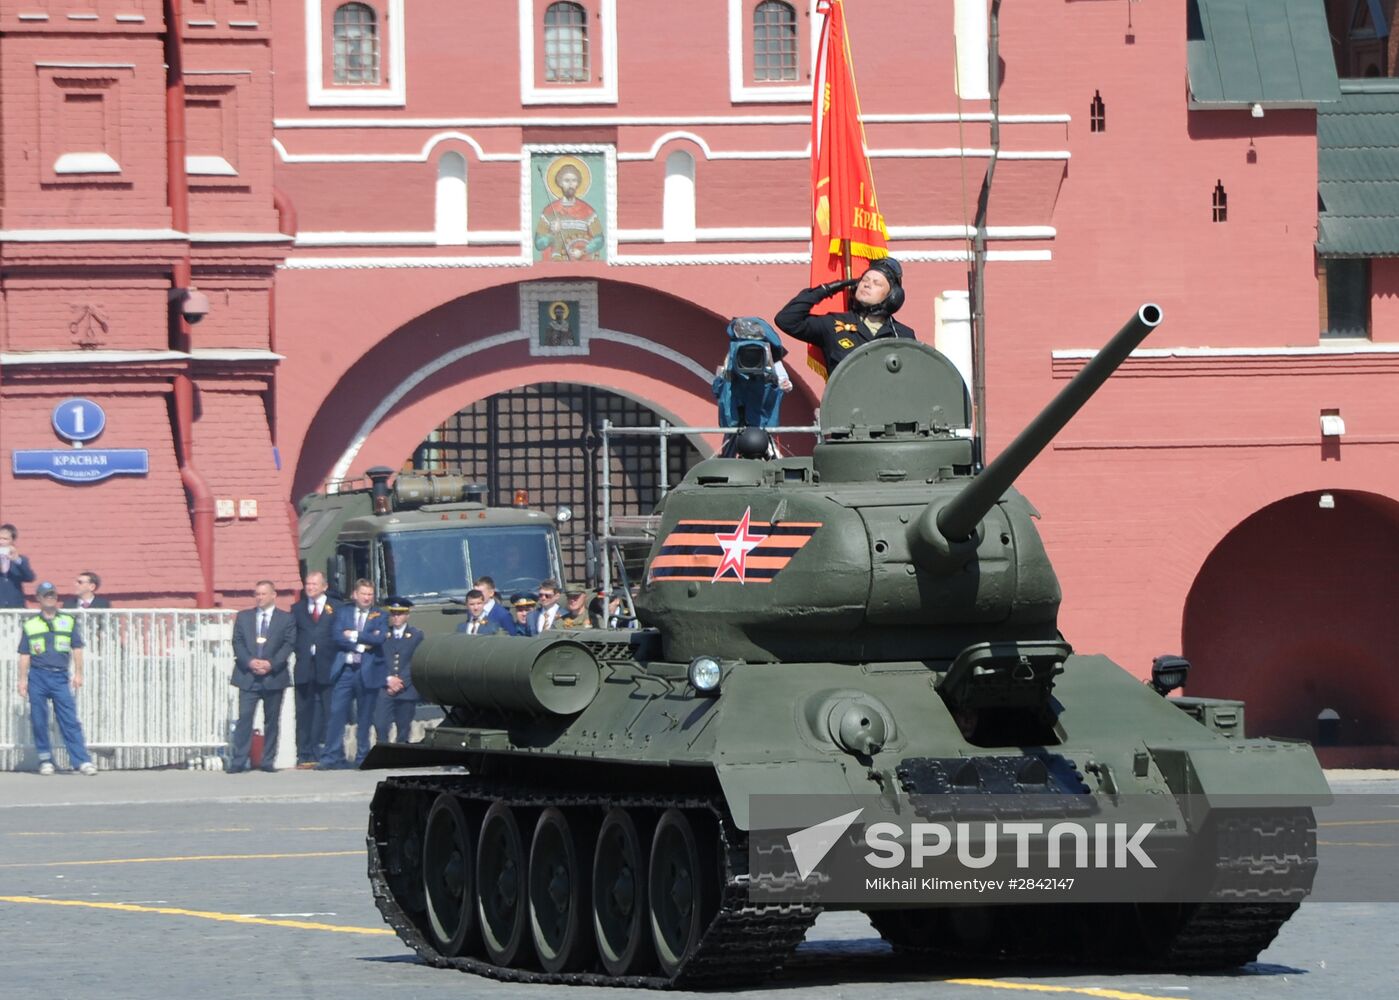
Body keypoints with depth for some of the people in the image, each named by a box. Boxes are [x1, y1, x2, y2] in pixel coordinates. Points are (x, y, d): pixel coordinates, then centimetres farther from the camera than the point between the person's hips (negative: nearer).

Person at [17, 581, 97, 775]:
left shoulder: (69, 621, 10)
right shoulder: (30, 625, 9)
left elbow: (76, 649, 9)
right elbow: (24, 655, 8)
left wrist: (78, 674, 0)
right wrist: (22, 679, 2)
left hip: (60, 677, 0)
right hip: (37, 677, 0)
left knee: (70, 721, -6)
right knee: (39, 721, 2)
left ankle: (82, 761, -12)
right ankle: (45, 760, 12)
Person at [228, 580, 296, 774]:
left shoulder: (286, 619, 6)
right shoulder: (243, 617, 12)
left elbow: (288, 645, -2)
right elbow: (238, 642, 5)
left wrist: (270, 664, -15)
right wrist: (250, 662, -12)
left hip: (274, 676, -1)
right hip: (248, 676, 1)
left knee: (272, 720, 4)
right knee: (244, 718, -8)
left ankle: (268, 761, 10)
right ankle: (239, 761, -10)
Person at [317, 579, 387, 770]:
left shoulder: (379, 616, 9)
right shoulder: (342, 612, 11)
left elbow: (380, 638, -9)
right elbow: (337, 636, -4)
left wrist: (354, 635, -9)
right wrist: (362, 643, -11)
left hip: (368, 672, 0)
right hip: (344, 670, 0)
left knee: (365, 717, 4)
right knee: (336, 713, -7)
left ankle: (362, 758, 12)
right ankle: (332, 757, -6)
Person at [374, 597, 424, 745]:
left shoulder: (417, 635, 7)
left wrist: (401, 683, -8)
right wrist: (388, 680, -9)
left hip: (407, 691, 0)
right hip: (385, 691, 0)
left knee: (403, 730, 1)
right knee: (380, 726, -13)